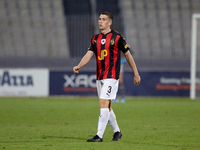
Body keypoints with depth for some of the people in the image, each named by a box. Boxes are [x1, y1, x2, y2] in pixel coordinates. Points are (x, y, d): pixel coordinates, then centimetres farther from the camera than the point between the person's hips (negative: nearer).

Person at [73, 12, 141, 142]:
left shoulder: (117, 37, -4)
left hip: (111, 76, -7)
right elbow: (89, 54, 2)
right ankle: (117, 131, 28)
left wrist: (136, 74, 6)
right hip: (99, 77, 7)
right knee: (106, 106, 11)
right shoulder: (95, 38, 12)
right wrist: (79, 66, -17)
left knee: (104, 103, -15)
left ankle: (99, 135, -16)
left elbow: (127, 55, 3)